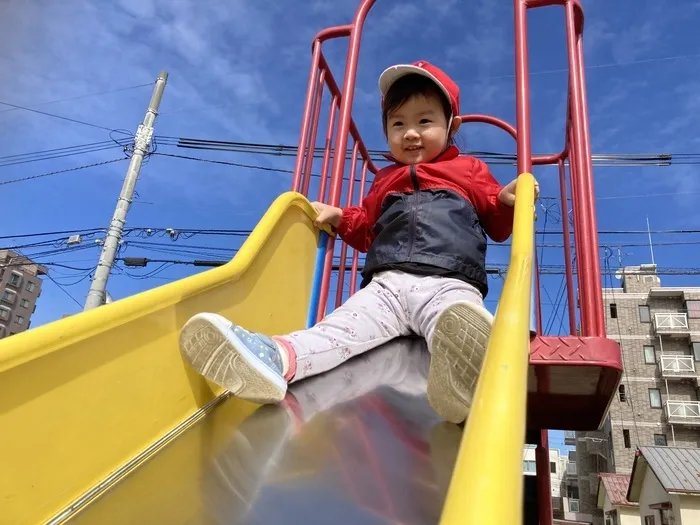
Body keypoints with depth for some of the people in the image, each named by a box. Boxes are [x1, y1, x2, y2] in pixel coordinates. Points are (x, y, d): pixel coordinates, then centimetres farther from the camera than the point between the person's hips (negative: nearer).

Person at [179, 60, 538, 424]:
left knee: (458, 321, -39)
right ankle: (276, 356, -50)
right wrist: (340, 218, 21)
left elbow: (497, 225, 23)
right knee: (345, 324, -26)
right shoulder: (385, 180, 33)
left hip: (449, 284, -3)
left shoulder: (470, 170, 23)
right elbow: (368, 230, 40)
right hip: (387, 283, 3)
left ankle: (461, 369, -72)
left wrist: (507, 201, 1)